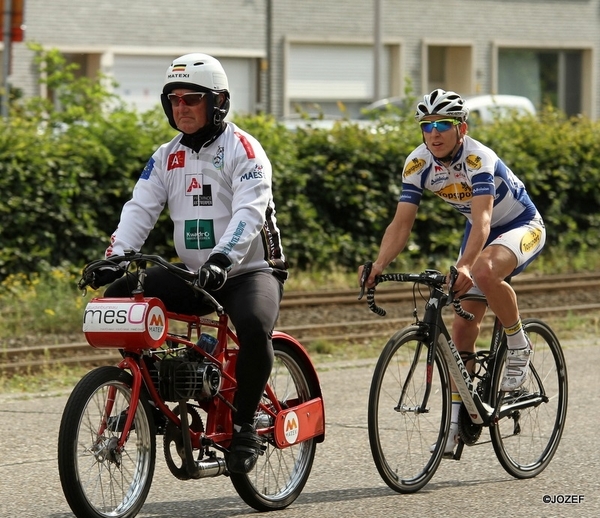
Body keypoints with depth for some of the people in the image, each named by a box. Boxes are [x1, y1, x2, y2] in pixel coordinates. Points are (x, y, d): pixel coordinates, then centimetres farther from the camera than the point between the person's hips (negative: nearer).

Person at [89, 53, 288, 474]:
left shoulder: (242, 149, -8)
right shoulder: (166, 158, 10)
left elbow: (249, 213, -22)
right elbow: (140, 210, -1)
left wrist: (222, 258, -39)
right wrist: (115, 258, -19)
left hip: (248, 270, -6)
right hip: (193, 276, 6)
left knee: (254, 327, -36)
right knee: (118, 298, -13)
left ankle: (244, 426, -17)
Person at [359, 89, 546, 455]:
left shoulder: (479, 159, -32)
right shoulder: (418, 164, -16)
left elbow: (482, 220, -44)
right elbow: (402, 223, -19)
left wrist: (464, 266, -60)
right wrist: (378, 266, -35)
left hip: (523, 227, -6)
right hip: (480, 232, 6)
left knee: (485, 271, -38)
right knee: (463, 327, 0)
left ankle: (519, 347, -15)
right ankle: (458, 417, 8)